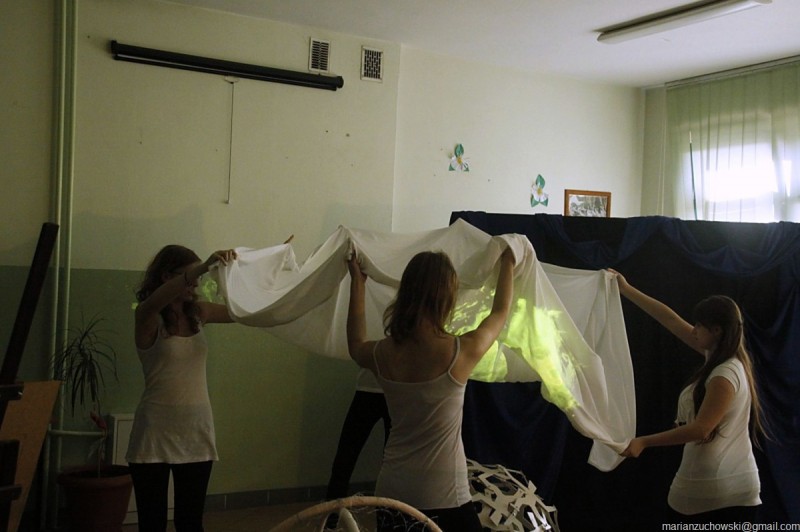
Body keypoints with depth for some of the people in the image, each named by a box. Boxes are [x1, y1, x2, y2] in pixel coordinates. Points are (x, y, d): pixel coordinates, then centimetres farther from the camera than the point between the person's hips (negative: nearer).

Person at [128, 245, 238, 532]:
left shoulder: (198, 312, 6)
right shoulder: (147, 317, -9)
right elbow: (154, 302, -33)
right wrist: (203, 267, -44)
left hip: (196, 431, 5)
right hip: (155, 432, -4)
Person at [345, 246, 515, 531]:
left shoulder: (383, 354, -7)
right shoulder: (460, 352, -17)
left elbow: (356, 347, 20)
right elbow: (500, 312, 4)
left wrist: (357, 282, 25)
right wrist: (508, 263, 21)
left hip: (391, 492, 5)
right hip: (442, 499, -4)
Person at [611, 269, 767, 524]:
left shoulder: (725, 375, -19)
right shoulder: (723, 357, 6)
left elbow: (701, 429, -21)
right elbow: (672, 321, 9)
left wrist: (643, 442, -20)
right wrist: (626, 290, 13)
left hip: (708, 488, -8)